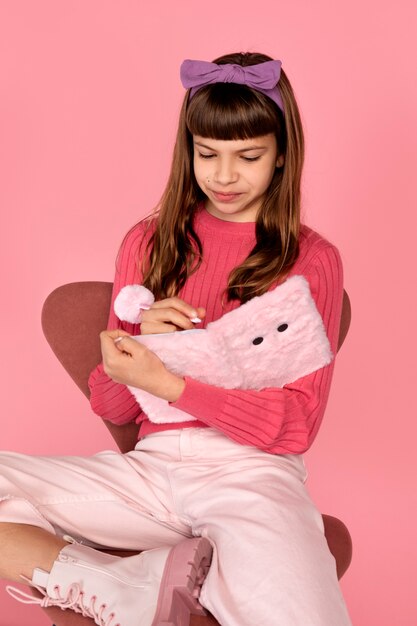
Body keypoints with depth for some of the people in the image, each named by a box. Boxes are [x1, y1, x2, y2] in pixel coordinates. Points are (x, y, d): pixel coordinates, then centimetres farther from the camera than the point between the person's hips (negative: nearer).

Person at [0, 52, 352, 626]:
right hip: (150, 467, 3)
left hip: (253, 474, -3)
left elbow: (296, 425, -2)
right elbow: (112, 410, 14)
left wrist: (167, 383, -13)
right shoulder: (148, 243, 13)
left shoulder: (312, 260, 4)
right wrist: (140, 343, -9)